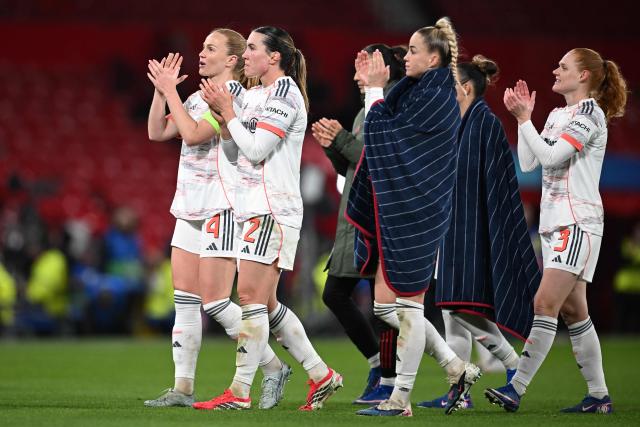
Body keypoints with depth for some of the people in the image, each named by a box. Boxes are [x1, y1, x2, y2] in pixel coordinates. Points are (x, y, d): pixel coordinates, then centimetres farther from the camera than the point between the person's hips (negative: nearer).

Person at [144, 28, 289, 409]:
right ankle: (183, 388, 5)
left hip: (222, 209, -9)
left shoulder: (234, 96, -12)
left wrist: (171, 91, -13)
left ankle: (273, 368, 4)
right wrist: (161, 91, 3)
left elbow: (193, 134, -21)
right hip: (190, 207, 9)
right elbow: (158, 132, 13)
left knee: (215, 301, -10)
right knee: (185, 301, 4)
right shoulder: (198, 98, 15)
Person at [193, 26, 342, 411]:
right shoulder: (255, 95, 18)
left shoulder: (284, 91, -10)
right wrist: (222, 115, 6)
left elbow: (256, 148, -16)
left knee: (251, 296, -12)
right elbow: (235, 152, 19)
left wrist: (228, 112, -7)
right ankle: (321, 375, 15)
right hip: (253, 208, 10)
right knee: (265, 303, 9)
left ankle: (240, 392, -12)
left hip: (273, 209, -10)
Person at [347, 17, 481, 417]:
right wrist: (374, 84, 10)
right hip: (397, 212, 10)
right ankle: (456, 368, 17)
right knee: (385, 304, 10)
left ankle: (401, 399, 1)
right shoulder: (420, 91, 15)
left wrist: (375, 88, -5)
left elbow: (383, 132, -15)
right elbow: (387, 127, 17)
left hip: (415, 215, -10)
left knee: (408, 305, -4)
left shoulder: (435, 98, -14)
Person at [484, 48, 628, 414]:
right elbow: (528, 163, 15)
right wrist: (523, 117, 10)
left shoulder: (590, 114, -9)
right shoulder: (557, 115, 17)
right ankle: (599, 396, 11)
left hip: (579, 223, -9)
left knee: (545, 304, -15)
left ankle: (516, 389, -21)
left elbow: (551, 155, -19)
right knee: (573, 312, 8)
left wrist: (524, 118, -15)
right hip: (554, 222, 9)